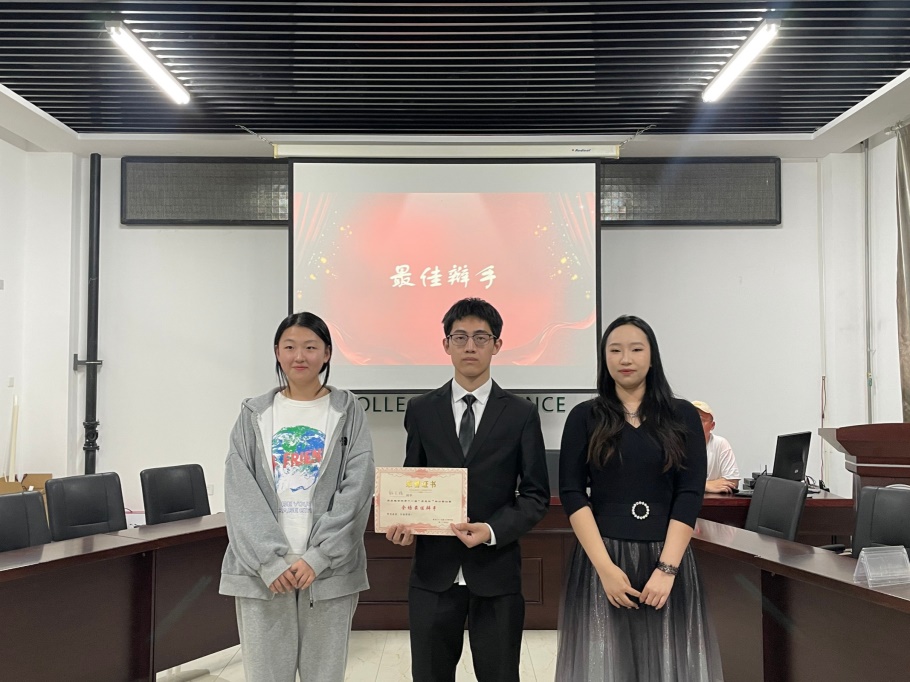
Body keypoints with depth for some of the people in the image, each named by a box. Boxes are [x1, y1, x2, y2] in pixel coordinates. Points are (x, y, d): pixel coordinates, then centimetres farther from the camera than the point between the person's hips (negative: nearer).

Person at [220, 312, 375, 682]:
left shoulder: (348, 411, 4)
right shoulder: (254, 414, 7)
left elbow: (357, 489, -4)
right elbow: (240, 493, 0)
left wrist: (318, 557, -12)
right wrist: (270, 560, -11)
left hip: (329, 568, -1)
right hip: (262, 569, 1)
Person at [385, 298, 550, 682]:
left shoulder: (521, 414, 1)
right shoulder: (421, 411, 5)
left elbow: (536, 494, 0)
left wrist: (492, 530, -16)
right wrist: (402, 521, -10)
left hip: (496, 571, -1)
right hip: (433, 570, 1)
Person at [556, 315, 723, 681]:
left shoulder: (682, 416, 3)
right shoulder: (584, 417, 2)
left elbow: (690, 495, -2)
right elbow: (571, 494, -4)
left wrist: (667, 568, -12)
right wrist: (605, 567, -12)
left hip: (666, 557, 1)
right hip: (601, 557, 0)